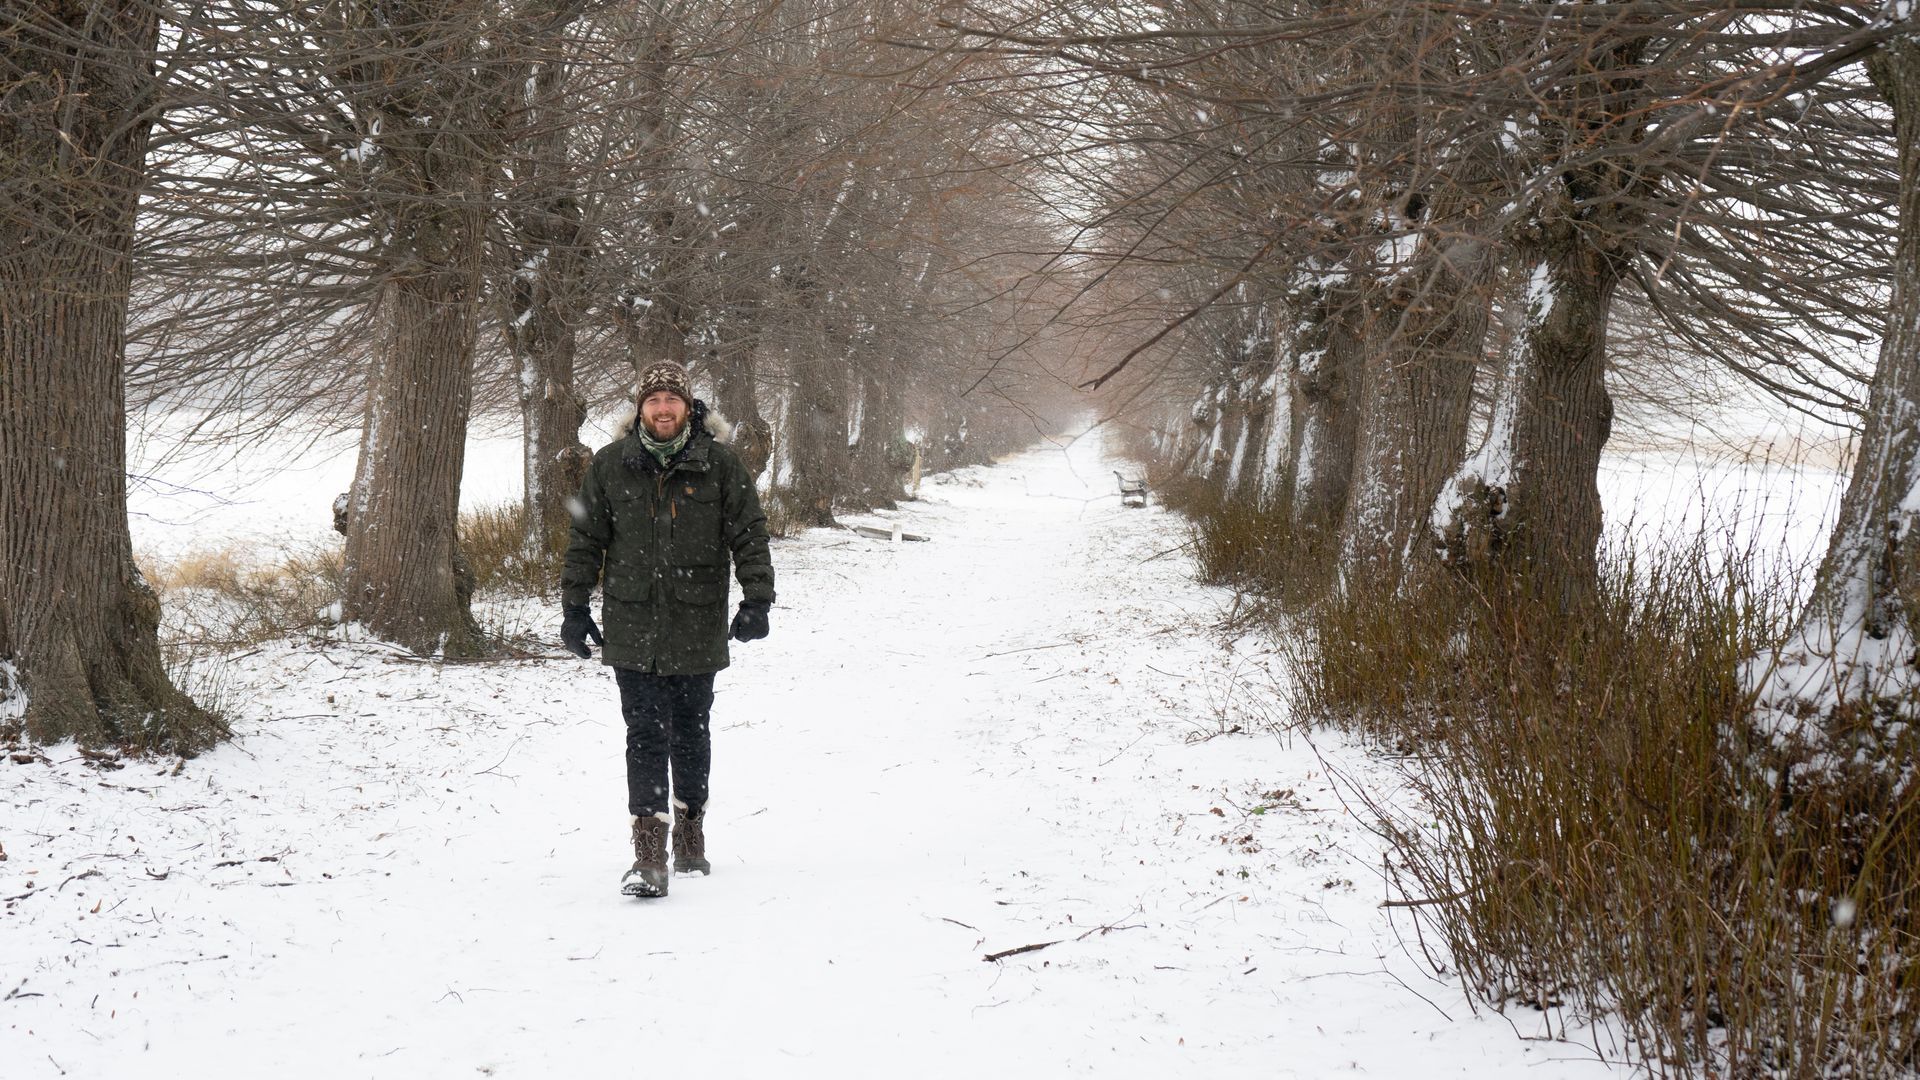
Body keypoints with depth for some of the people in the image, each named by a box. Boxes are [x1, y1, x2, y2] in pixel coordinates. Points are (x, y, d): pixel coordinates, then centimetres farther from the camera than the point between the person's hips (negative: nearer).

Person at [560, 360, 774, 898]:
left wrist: (756, 600, -7)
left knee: (690, 733, 13)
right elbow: (585, 541, 9)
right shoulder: (610, 466, 3)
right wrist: (574, 608, 7)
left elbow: (749, 536, 2)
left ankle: (691, 831, 32)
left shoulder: (720, 465, 0)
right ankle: (649, 855, -8)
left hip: (699, 629, 0)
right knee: (646, 735, -7)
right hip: (633, 629, 0)